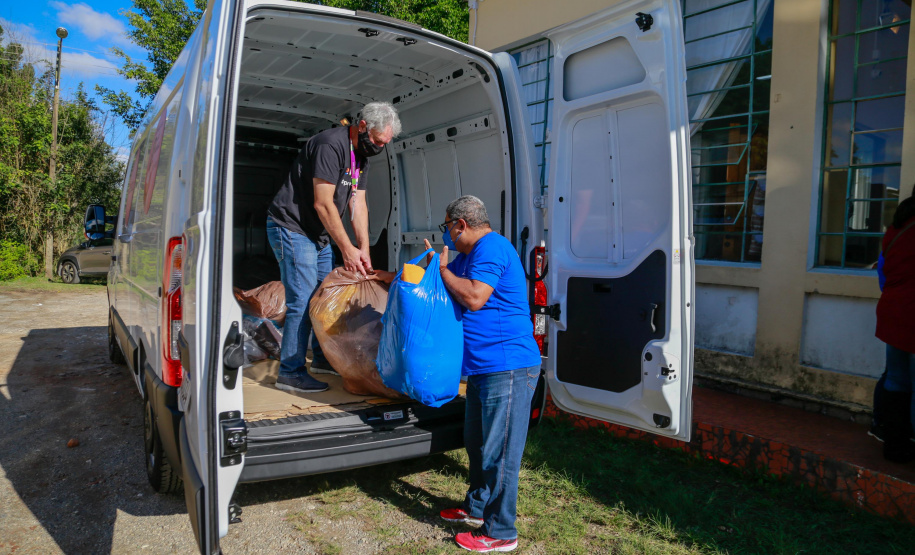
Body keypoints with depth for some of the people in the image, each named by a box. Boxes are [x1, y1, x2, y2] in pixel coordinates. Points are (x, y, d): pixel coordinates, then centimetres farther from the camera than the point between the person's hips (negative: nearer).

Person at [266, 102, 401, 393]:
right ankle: (290, 372, -1)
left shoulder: (361, 154, 8)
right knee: (303, 300, -11)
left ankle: (322, 358, 27)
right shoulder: (330, 145, -22)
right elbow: (323, 203, -25)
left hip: (318, 234, 10)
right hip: (291, 228, -10)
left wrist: (364, 250, -3)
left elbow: (358, 204, 5)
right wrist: (348, 249, -22)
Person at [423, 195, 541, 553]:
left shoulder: (491, 247, -14)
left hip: (507, 367, -11)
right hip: (483, 367, 11)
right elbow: (450, 288, 29)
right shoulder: (468, 255, 19)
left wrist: (442, 269, -11)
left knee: (499, 453, -2)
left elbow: (474, 297, -23)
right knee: (477, 444, 22)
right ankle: (477, 507, 38)